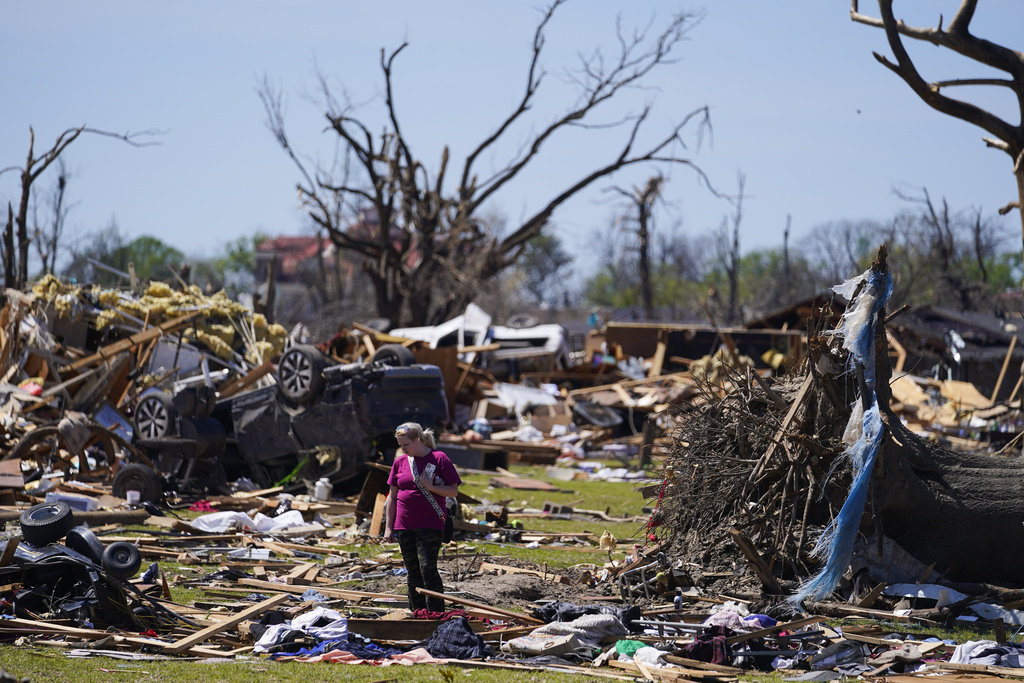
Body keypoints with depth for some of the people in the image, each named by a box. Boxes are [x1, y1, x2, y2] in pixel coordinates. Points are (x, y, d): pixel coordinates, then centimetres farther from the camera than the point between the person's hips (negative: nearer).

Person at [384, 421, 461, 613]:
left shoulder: (439, 459, -3)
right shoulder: (400, 461, 9)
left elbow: (454, 491, -4)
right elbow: (392, 496, 15)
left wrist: (430, 487, -18)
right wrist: (388, 527, 12)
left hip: (430, 525, -5)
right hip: (404, 526, 5)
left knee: (428, 568, -14)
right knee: (413, 572, 8)